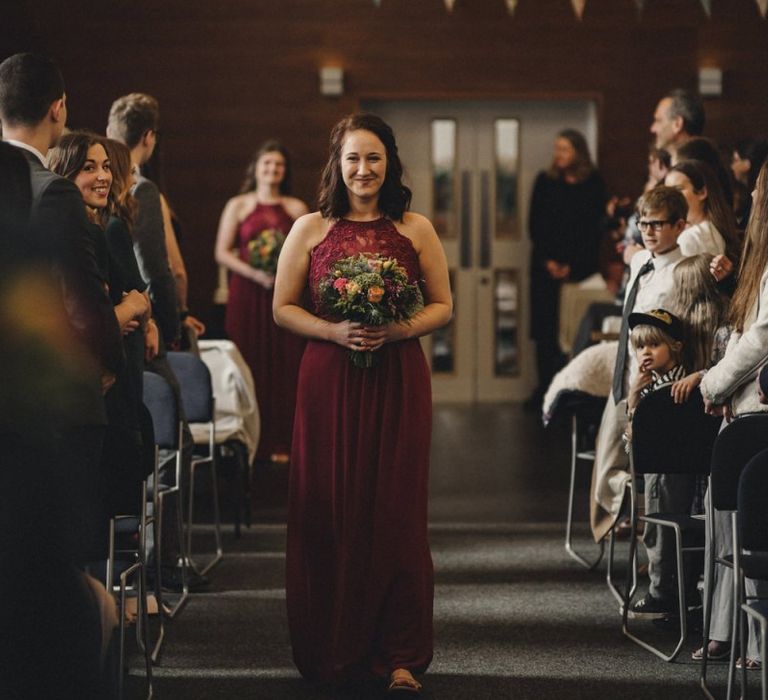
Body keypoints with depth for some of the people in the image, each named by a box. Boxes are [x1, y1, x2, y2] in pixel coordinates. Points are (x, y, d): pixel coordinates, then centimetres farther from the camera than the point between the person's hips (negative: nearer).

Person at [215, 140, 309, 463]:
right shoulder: (238, 206, 8)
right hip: (247, 294, -1)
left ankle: (279, 442, 0)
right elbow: (222, 252, 3)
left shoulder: (297, 208, 12)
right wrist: (254, 273, -11)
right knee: (249, 366, -5)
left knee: (284, 366, -3)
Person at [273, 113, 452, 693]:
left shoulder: (415, 230, 6)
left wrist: (399, 330, -10)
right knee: (329, 511, -1)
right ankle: (332, 650, 10)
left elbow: (443, 305, 9)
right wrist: (335, 331, -11)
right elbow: (283, 308, 6)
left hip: (398, 381, 0)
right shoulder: (310, 230, 6)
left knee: (396, 512, 0)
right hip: (329, 380, 0)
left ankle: (400, 655, 7)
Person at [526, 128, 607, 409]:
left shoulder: (594, 184, 3)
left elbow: (595, 228, 0)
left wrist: (572, 266, -6)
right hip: (546, 266, 2)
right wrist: (547, 260, -4)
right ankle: (545, 388, 5)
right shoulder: (545, 181, 9)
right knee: (545, 327, -1)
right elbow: (535, 225, 7)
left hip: (579, 267, -2)